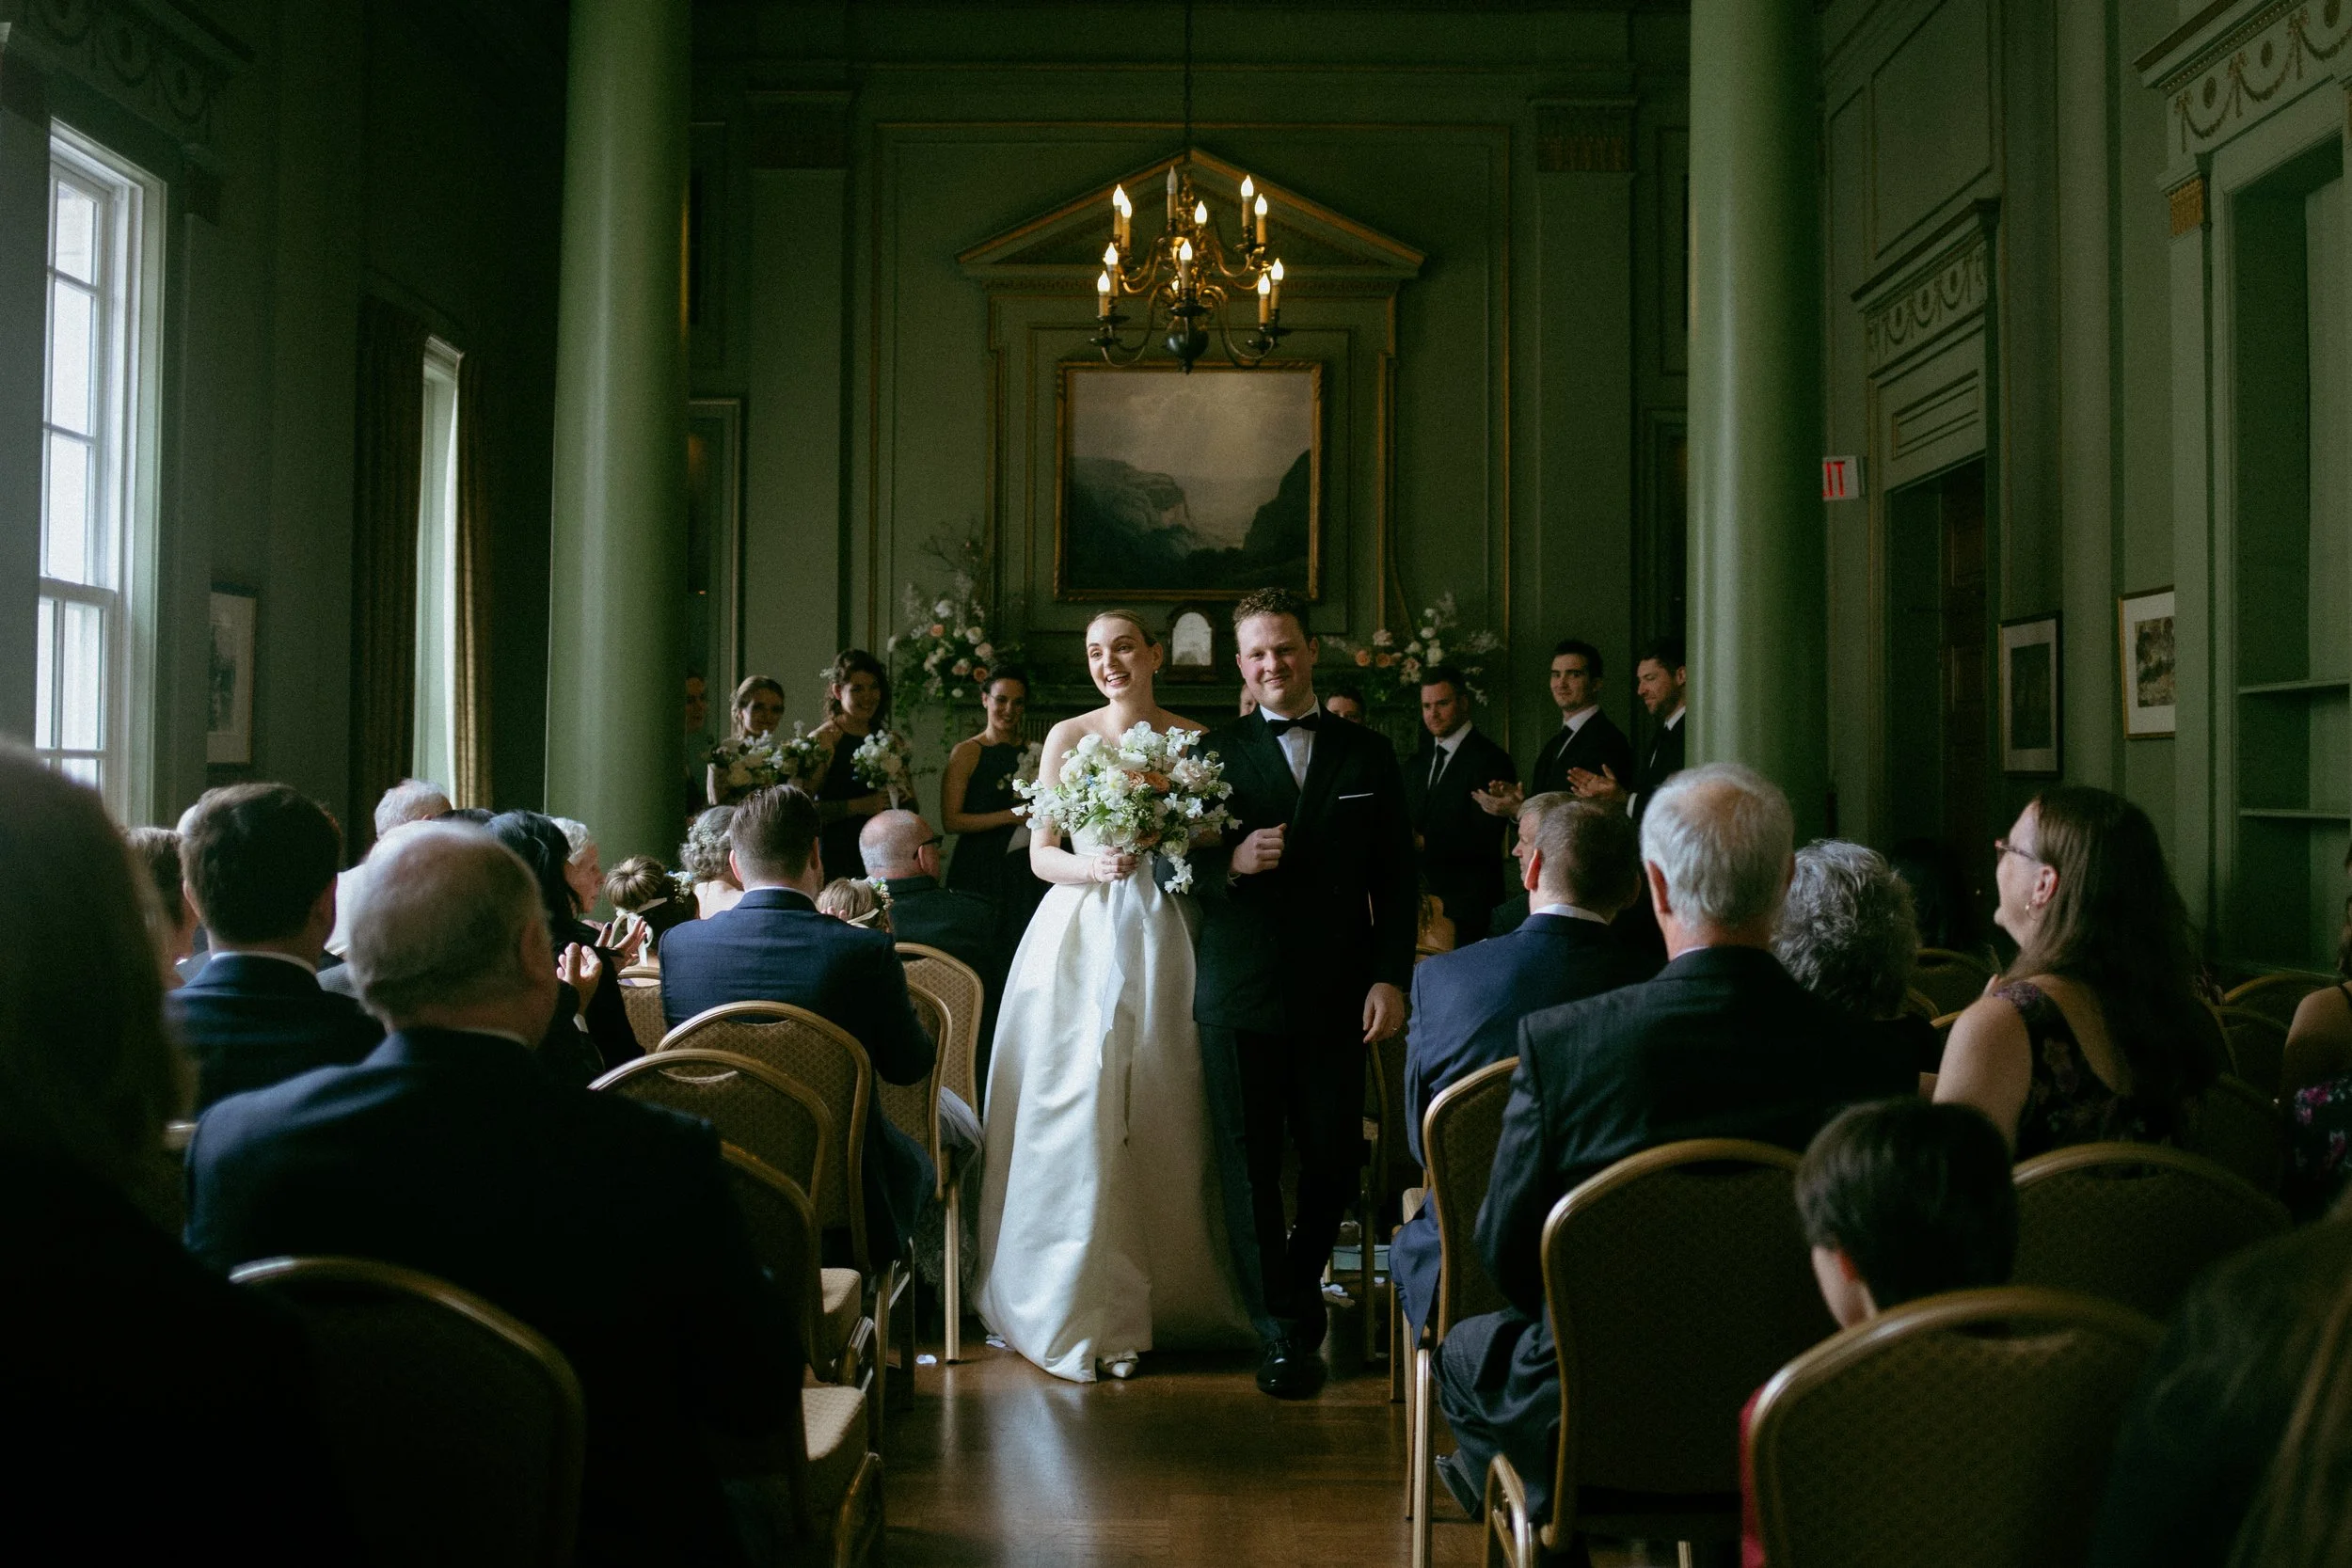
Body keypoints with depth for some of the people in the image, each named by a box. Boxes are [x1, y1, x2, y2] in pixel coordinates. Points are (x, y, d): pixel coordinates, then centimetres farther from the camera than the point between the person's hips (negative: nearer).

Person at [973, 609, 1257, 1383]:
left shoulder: (1193, 741, 7)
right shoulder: (1067, 737, 7)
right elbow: (1041, 855, 5)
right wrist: (1094, 865, -14)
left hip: (1160, 940, 0)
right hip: (1079, 938, 0)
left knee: (1157, 1122, 1)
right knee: (1073, 1117, -4)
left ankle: (1155, 1301, 12)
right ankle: (1077, 1310, 5)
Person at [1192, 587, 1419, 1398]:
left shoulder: (1367, 754, 8)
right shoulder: (1212, 752, 6)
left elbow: (1395, 879, 7)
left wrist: (1391, 976, -2)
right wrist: (1229, 864, -16)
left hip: (1336, 996, 1)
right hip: (1239, 994, -1)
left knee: (1334, 1160, 5)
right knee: (1251, 1165, 3)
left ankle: (1300, 1287, 32)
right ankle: (1285, 1330, 15)